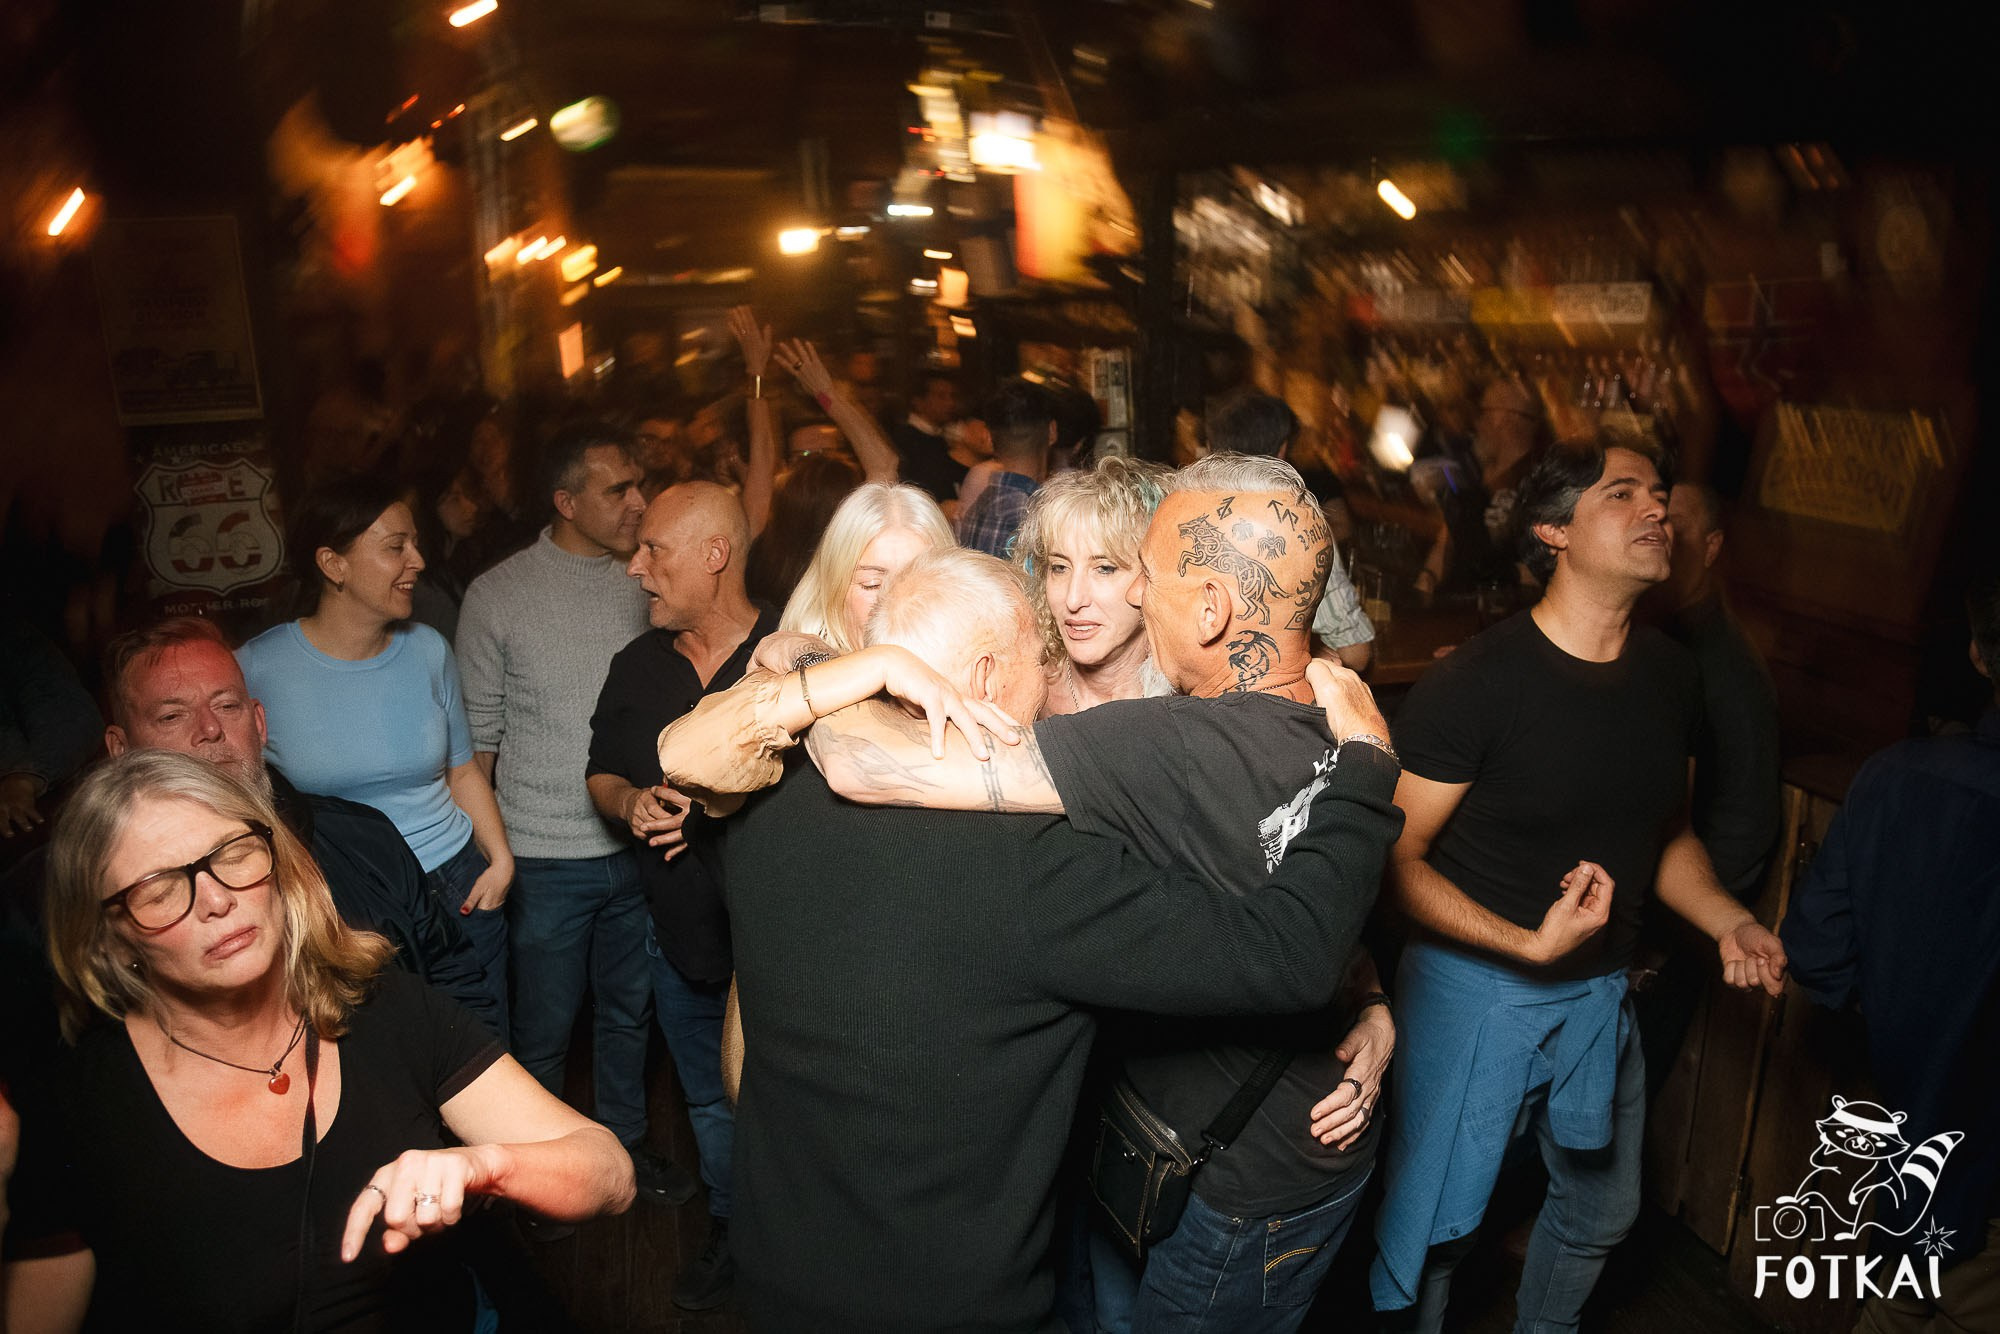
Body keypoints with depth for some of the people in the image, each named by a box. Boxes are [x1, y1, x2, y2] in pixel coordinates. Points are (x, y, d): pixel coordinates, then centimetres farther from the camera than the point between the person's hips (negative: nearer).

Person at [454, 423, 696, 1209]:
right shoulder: (497, 597, -9)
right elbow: (479, 737, -3)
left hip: (637, 845, 3)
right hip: (546, 857, -3)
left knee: (628, 1010, 19)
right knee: (544, 1029, 12)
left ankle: (625, 1143, 40)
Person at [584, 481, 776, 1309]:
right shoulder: (636, 666, 3)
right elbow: (601, 775, 12)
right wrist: (633, 802, -10)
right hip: (681, 931, 6)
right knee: (710, 1099, 23)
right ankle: (730, 1231, 45)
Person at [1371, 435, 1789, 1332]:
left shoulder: (1671, 675, -1)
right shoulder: (1476, 682, -21)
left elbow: (1663, 833, 13)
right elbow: (1398, 860, -18)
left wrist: (1728, 921, -4)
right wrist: (1530, 945, -27)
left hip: (1601, 991, 7)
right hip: (1474, 986, -6)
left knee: (1602, 1212, 26)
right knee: (1433, 1221, 8)